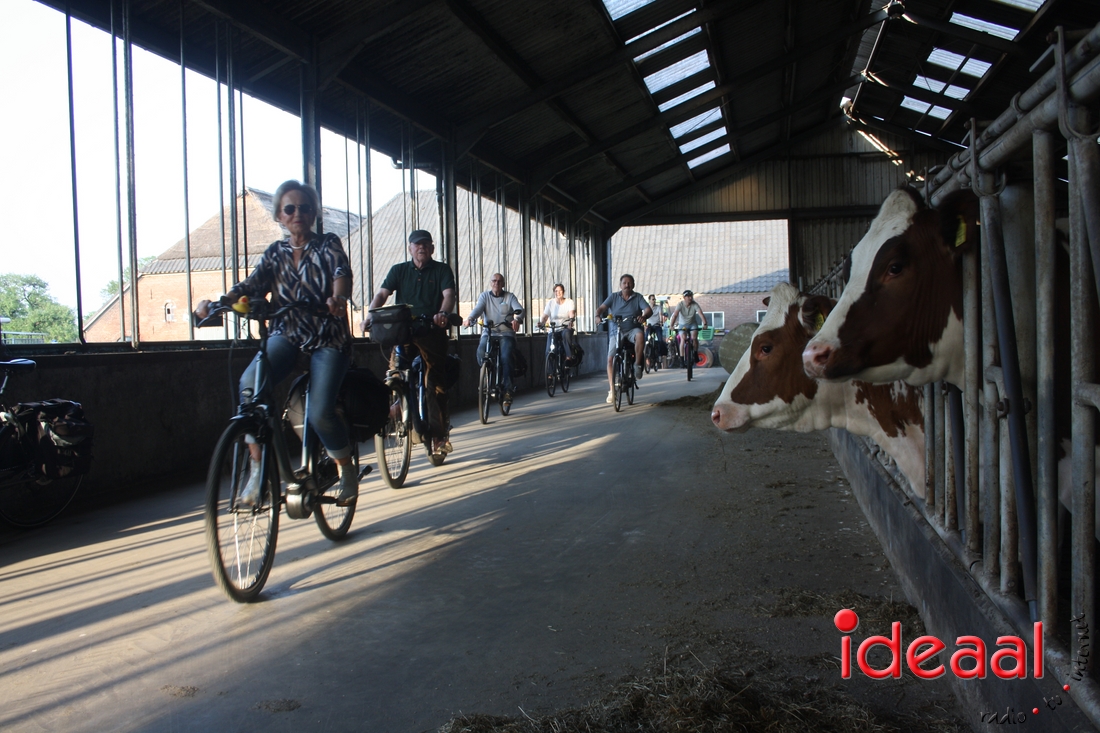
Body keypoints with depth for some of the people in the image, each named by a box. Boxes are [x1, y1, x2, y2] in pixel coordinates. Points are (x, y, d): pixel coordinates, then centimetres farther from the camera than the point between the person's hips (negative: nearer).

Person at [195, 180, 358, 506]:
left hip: (328, 339, -2)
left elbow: (341, 271, -18)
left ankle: (347, 471, 6)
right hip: (286, 335, 3)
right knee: (250, 383, -28)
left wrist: (338, 297, -42)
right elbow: (252, 285, -5)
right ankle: (259, 468, -17)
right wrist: (219, 301, -26)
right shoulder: (275, 253, 10)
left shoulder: (328, 244, 2)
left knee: (320, 411, -21)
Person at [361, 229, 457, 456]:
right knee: (395, 371, -19)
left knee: (436, 383, -1)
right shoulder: (399, 270, 11)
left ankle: (440, 434, 8)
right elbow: (382, 294, -1)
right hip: (403, 331, 2)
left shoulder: (441, 270, 6)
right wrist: (369, 316, -20)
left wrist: (443, 313, -32)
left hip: (432, 332, -2)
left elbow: (449, 294, -10)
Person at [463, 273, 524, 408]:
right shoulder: (484, 296, 12)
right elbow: (478, 309, -6)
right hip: (488, 332, 1)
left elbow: (519, 309, -9)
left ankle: (508, 389, -17)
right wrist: (469, 318, -30)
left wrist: (516, 319, -34)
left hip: (506, 333, -1)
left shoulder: (510, 297, 8)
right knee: (481, 353, -28)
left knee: (506, 357, -26)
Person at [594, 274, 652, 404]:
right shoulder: (613, 297, 8)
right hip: (616, 331, 1)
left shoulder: (638, 297, 6)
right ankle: (611, 390, -4)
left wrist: (643, 316, -30)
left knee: (639, 334, -37)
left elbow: (649, 310, -7)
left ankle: (637, 364, -22)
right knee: (610, 359, -12)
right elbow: (601, 308, -3)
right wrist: (597, 315, -25)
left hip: (632, 330, -1)